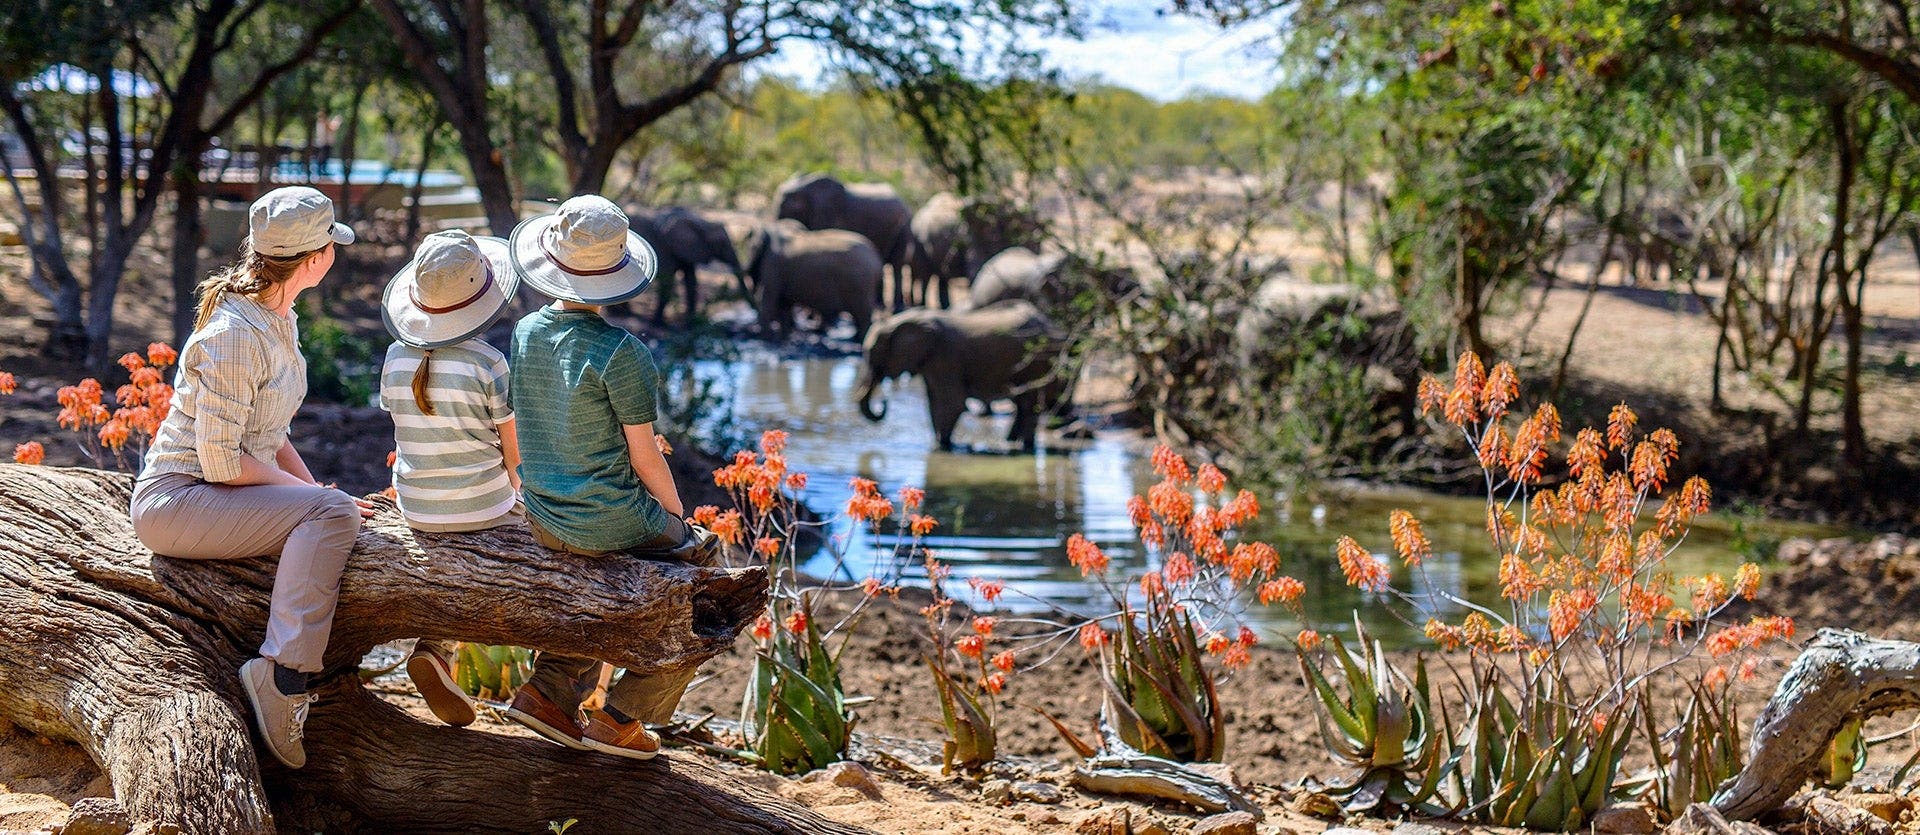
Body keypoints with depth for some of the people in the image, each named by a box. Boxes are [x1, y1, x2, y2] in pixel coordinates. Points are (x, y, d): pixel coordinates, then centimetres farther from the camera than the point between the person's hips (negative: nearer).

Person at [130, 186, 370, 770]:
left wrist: (315, 489, 3)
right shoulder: (235, 337, -21)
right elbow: (220, 461, -22)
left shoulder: (277, 319, 8)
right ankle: (283, 673, -31)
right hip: (177, 500, -9)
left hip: (231, 496, 9)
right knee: (332, 514, -26)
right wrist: (313, 494, -12)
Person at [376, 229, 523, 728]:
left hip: (416, 512, 5)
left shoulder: (396, 359, -3)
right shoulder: (488, 364, -17)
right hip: (486, 510, -5)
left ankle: (435, 647, 16)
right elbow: (517, 456, -10)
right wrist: (523, 499, 10)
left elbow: (408, 442, 9)